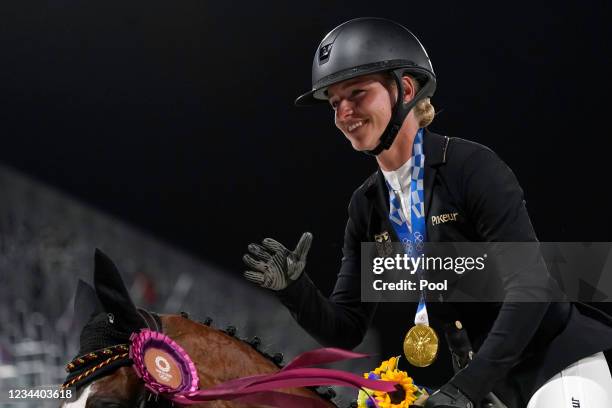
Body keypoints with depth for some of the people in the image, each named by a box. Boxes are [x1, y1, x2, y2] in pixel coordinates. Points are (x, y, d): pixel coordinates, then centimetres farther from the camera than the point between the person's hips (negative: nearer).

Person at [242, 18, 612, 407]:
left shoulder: (471, 166, -17)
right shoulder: (367, 207, 3)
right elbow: (346, 330, 3)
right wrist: (294, 288, -18)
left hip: (559, 357, -7)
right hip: (496, 375, 7)